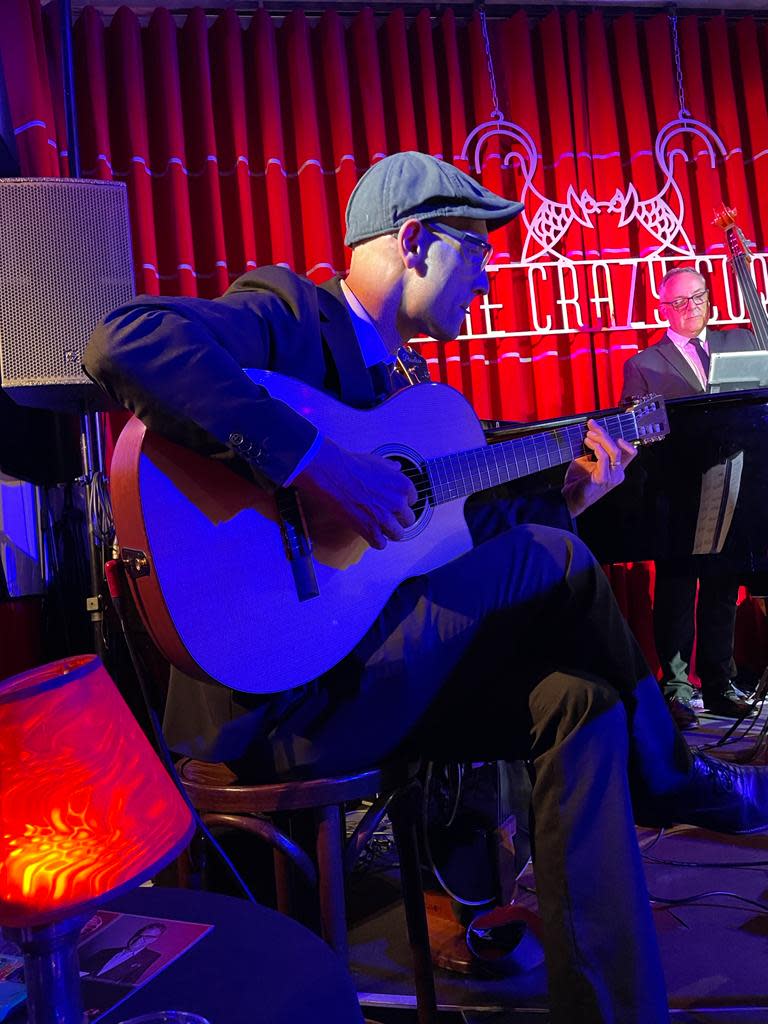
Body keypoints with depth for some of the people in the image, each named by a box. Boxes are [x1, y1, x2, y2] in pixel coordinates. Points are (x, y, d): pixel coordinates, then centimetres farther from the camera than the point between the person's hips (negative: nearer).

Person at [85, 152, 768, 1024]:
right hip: (262, 694, -9)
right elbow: (123, 341, -29)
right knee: (562, 566, -9)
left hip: (353, 666, 10)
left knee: (578, 699, -2)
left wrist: (563, 494, 10)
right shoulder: (290, 315, -10)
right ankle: (672, 782, 15)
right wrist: (312, 459, -33)